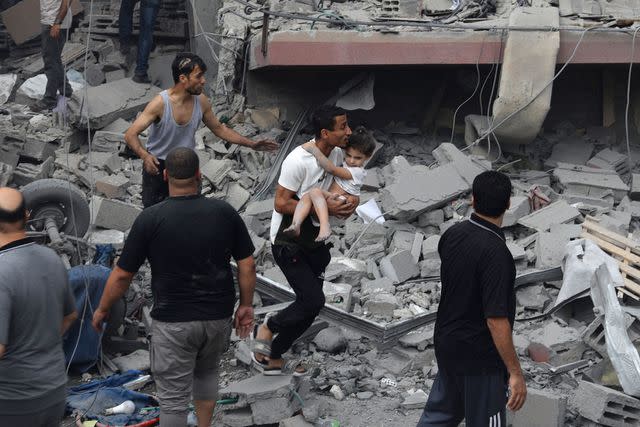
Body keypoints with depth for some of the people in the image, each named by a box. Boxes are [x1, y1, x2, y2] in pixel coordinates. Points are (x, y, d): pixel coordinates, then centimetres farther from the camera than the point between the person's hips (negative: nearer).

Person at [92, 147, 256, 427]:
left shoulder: (150, 219, -13)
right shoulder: (225, 212, -6)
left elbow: (121, 275, -8)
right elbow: (247, 266, -2)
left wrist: (102, 310, 7)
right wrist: (246, 305, 12)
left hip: (173, 321, -3)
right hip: (219, 317, 3)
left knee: (173, 396, 5)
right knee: (207, 372, 29)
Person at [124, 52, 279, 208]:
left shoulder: (201, 102, -11)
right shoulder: (160, 103, -26)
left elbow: (219, 128, 6)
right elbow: (131, 134, -27)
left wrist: (251, 144, 1)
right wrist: (144, 155, -47)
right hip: (157, 166, -4)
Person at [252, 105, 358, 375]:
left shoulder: (337, 155, -2)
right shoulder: (299, 160, -26)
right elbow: (281, 204, -22)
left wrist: (353, 198, -9)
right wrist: (324, 207, -25)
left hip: (313, 239, 8)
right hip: (287, 241, -8)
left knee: (309, 304, 9)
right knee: (313, 300, -14)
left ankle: (273, 358, 23)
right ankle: (267, 329, 11)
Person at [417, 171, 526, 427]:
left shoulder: (452, 234, -4)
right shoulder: (495, 253, -28)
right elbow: (496, 320, -28)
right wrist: (515, 372, -23)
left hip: (446, 343, 7)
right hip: (479, 357, -7)